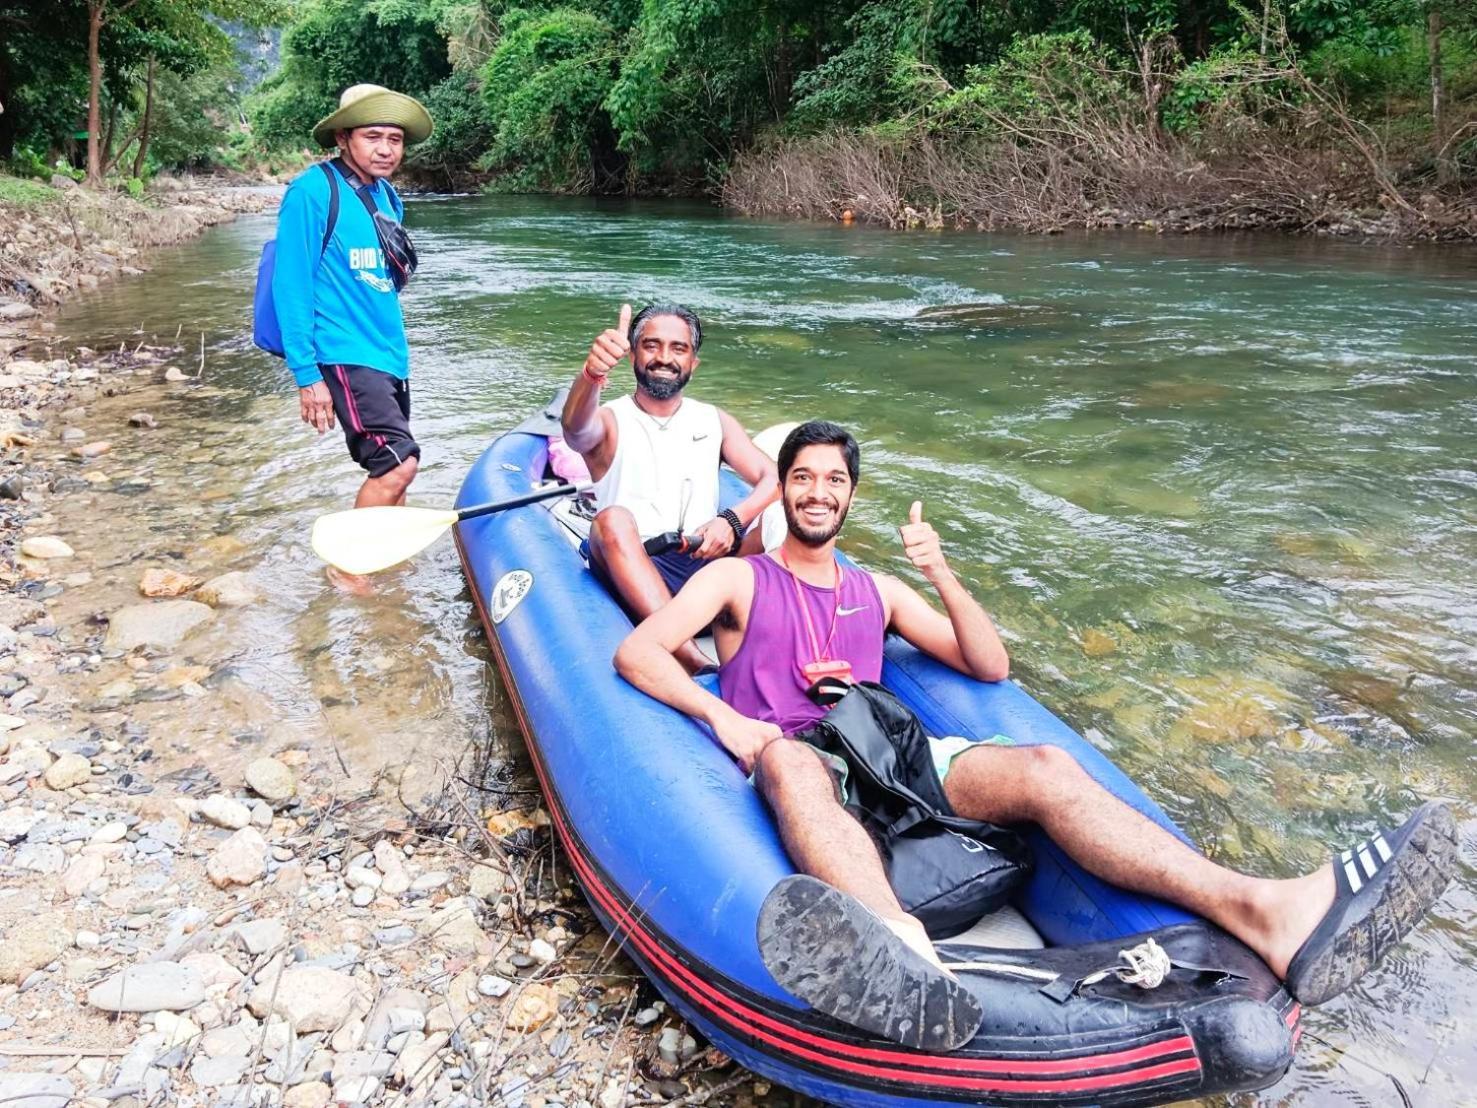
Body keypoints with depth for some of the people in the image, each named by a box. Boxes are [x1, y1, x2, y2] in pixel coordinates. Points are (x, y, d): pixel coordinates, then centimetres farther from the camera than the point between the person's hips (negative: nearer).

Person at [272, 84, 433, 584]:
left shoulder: (387, 197, 13)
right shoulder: (313, 191, -10)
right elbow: (291, 286, -12)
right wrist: (307, 375, -16)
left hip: (390, 356, 8)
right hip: (345, 355, -8)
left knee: (390, 470, 11)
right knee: (398, 463, -16)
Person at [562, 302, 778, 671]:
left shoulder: (714, 421, 14)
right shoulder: (610, 420, 5)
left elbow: (773, 479, 2)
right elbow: (575, 431, -21)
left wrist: (732, 520, -20)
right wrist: (591, 374, -43)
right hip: (633, 574, -2)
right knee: (613, 518, -32)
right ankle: (694, 662, -47)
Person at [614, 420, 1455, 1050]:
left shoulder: (878, 593, 26)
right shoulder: (738, 578, 15)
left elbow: (992, 667, 19)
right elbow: (637, 653, 1)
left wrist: (943, 576, 1)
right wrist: (721, 715, -16)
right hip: (792, 775, -4)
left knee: (1044, 768, -23)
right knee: (788, 757, -42)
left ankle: (1265, 914, -44)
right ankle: (908, 954, -73)